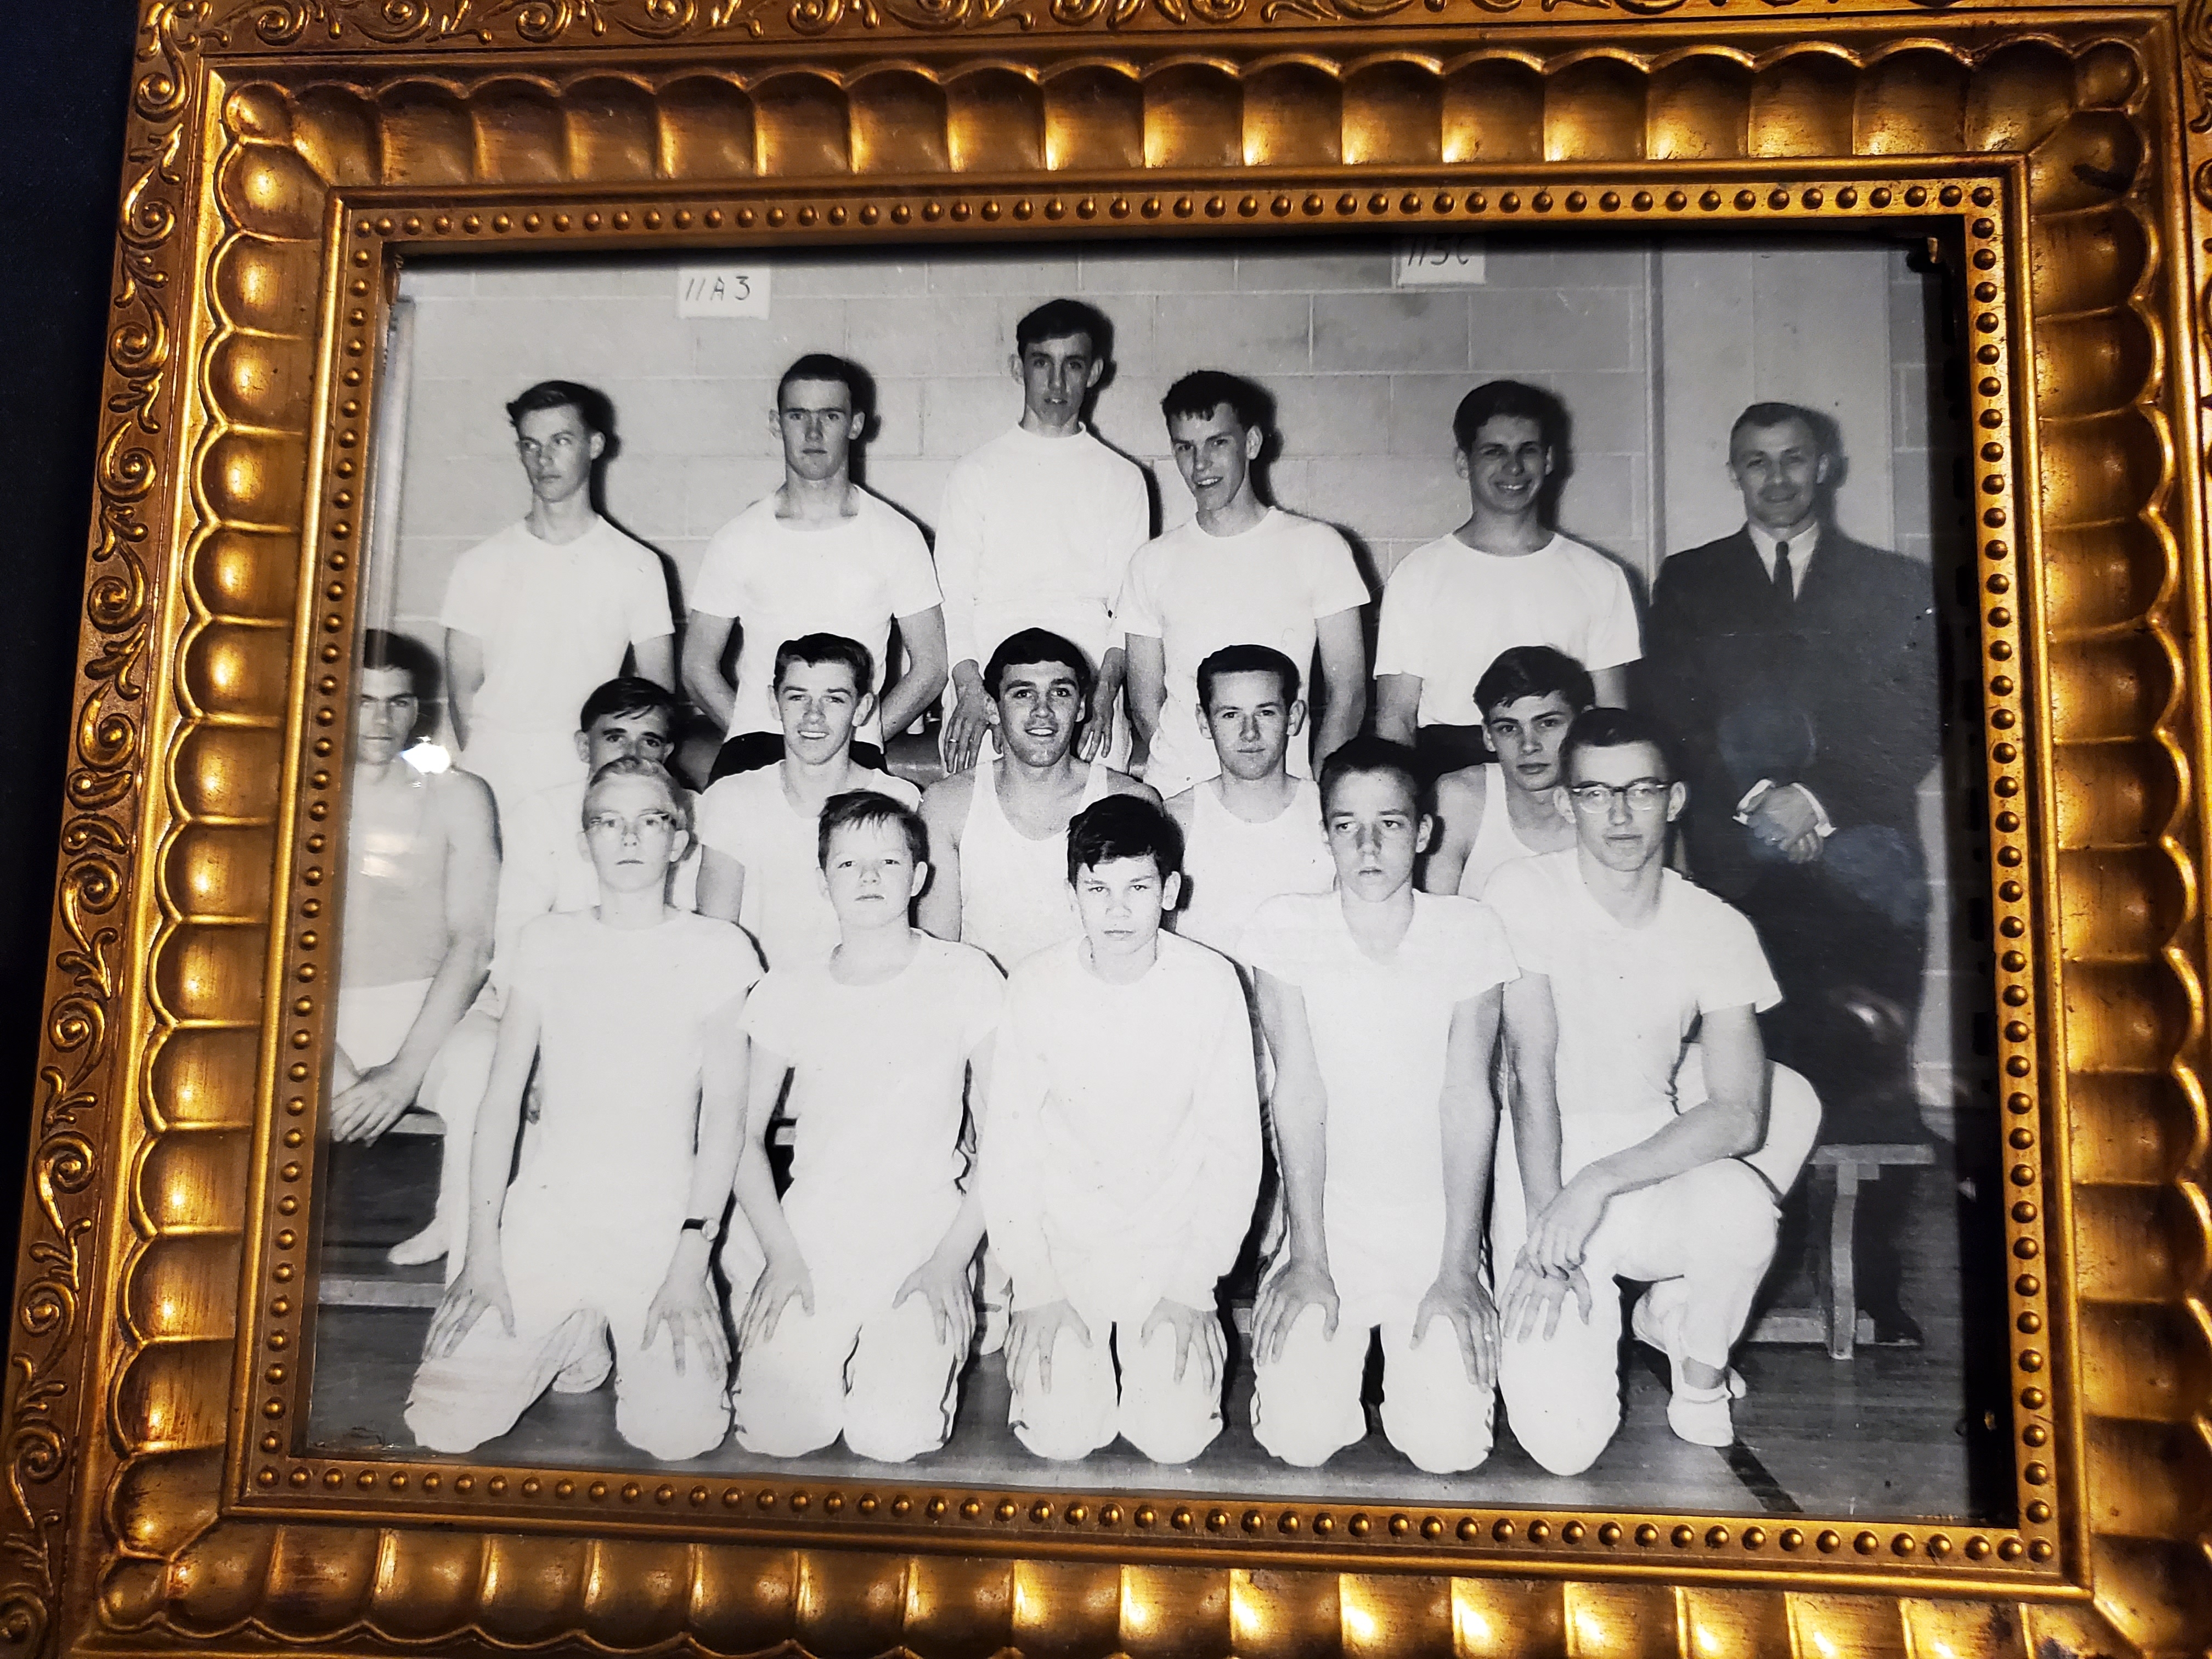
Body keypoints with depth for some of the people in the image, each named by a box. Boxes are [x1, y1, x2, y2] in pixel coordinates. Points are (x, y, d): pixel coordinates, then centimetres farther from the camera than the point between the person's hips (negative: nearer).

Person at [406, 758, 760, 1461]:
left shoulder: (718, 950, -1)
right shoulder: (547, 941, 5)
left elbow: (724, 1112, -4)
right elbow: (502, 1098, 5)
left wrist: (690, 1262, -10)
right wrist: (482, 1250, -2)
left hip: (661, 1228, -2)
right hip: (544, 1215, 2)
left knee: (680, 1434, -16)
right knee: (442, 1425, -8)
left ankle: (640, 1349, 16)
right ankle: (571, 1343, 20)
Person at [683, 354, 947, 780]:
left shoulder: (896, 537, 7)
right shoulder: (737, 540, 9)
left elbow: (929, 668, 8)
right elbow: (698, 668, 12)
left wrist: (861, 736, -3)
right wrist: (754, 739, -2)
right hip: (755, 734, 1)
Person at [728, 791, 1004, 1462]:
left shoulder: (964, 976, -1)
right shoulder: (787, 992, 6)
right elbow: (745, 1133, 10)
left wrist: (952, 1257, -7)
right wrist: (780, 1254, -3)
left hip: (925, 1239, -2)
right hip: (809, 1237, 2)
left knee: (891, 1437, -20)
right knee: (775, 1433, -16)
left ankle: (909, 1350, 12)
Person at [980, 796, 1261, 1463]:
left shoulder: (1212, 984, -10)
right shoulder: (1035, 987, -10)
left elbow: (1234, 1146, -4)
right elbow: (1006, 1144, -3)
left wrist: (1192, 1287, -6)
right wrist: (1038, 1289, -6)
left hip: (1171, 1251, 0)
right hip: (1061, 1249, 0)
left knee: (1175, 1435, -11)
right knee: (1061, 1434, -10)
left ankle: (1186, 1328, 20)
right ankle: (1053, 1337, 22)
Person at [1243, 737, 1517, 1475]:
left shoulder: (1469, 931, -4)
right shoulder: (1286, 927, -6)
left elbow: (1468, 1096, -6)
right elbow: (1300, 1092, -8)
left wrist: (1458, 1268, -9)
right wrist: (1308, 1261, -9)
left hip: (1437, 1225, 1)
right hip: (1328, 1222, 0)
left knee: (1449, 1447, -11)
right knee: (1300, 1438, -12)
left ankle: (1421, 1352, 22)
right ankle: (1335, 1349, 21)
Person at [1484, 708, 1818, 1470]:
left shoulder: (1718, 929, -5)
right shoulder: (1524, 894, -11)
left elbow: (1741, 1115, -15)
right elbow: (1532, 1071, -15)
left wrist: (1599, 1182, -27)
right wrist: (1546, 1226, -22)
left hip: (1652, 1155, 2)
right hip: (1543, 1165, -2)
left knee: (1740, 1204, -36)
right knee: (1565, 1446, -16)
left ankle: (1701, 1370, 0)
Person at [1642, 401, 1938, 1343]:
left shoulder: (1900, 587, 16)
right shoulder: (1688, 584, 15)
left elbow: (1918, 728, 8)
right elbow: (1671, 721, 6)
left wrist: (1821, 802, -5)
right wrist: (1756, 799, -7)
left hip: (1865, 867, 1)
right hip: (1737, 868, 0)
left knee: (1871, 1080, -5)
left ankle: (1876, 1290, 5)